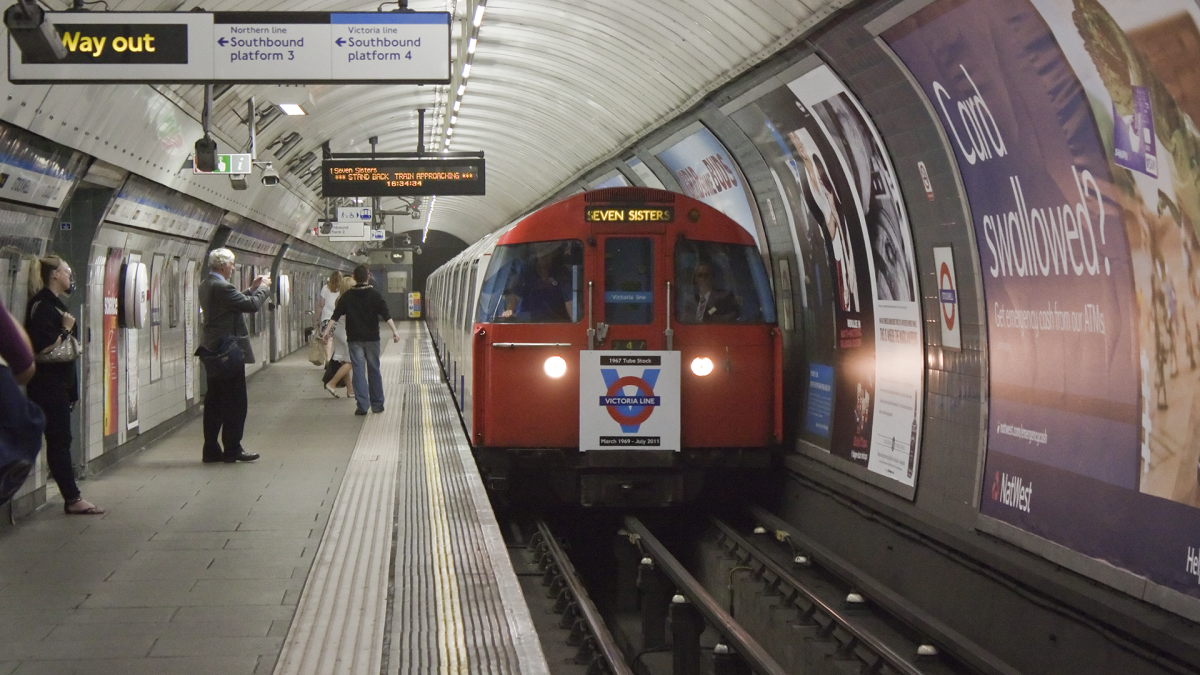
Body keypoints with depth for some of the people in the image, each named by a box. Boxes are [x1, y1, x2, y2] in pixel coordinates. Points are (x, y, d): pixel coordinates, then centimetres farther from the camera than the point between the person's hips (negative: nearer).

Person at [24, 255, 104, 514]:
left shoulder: (55, 304, 17)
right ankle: (73, 499, -5)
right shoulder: (42, 305, -13)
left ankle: (72, 498, 11)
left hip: (60, 383, 10)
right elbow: (44, 347, -23)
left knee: (61, 440, 9)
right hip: (47, 384, -10)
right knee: (58, 441, -6)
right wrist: (66, 330, -10)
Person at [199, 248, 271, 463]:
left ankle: (211, 450, 13)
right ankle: (232, 449, 2)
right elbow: (252, 305, -19)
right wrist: (263, 287, -3)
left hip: (214, 352, 10)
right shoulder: (220, 287, -19)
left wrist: (252, 289, 17)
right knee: (235, 402, -2)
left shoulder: (206, 285, 11)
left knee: (214, 402, 11)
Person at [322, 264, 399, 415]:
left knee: (358, 371, 0)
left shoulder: (347, 296, 3)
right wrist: (394, 331, -14)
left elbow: (336, 315, -1)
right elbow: (386, 314, -10)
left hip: (354, 339, 0)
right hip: (372, 338, 0)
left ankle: (362, 405, -8)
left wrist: (327, 331, 2)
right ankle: (377, 404, 13)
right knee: (374, 370, 9)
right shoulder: (374, 295, -2)